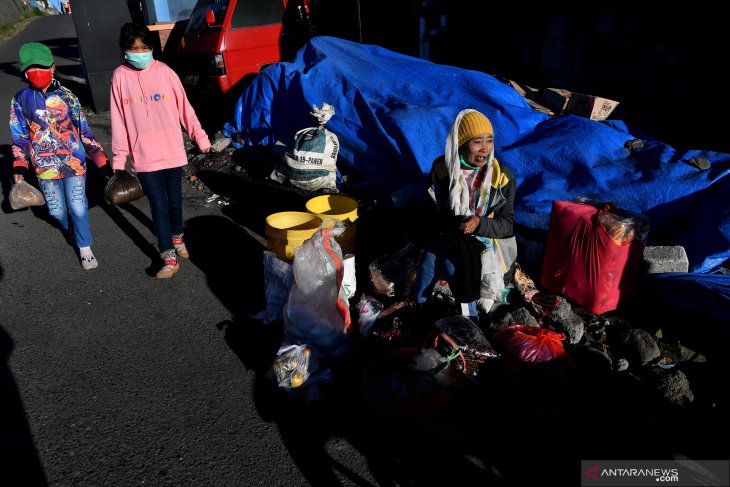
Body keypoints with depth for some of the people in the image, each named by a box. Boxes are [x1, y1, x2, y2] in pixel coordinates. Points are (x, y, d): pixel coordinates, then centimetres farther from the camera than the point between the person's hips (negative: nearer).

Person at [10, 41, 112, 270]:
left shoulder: (66, 96, -4)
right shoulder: (20, 100, -1)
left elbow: (84, 130, 0)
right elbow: (19, 136, 5)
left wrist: (101, 159, -2)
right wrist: (19, 167, -2)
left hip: (73, 161, -2)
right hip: (45, 166, 2)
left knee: (77, 206, -1)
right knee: (56, 210, 10)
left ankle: (85, 248, 16)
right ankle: (70, 229, 43)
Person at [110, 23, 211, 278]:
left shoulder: (164, 71, -3)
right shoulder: (120, 77, -1)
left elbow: (184, 107, 3)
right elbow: (119, 120, 3)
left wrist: (200, 137, 3)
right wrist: (119, 157, 4)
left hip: (172, 150, 1)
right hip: (144, 155, 0)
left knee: (174, 198, 14)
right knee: (158, 204, -1)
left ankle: (177, 236, 40)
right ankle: (169, 258, 5)